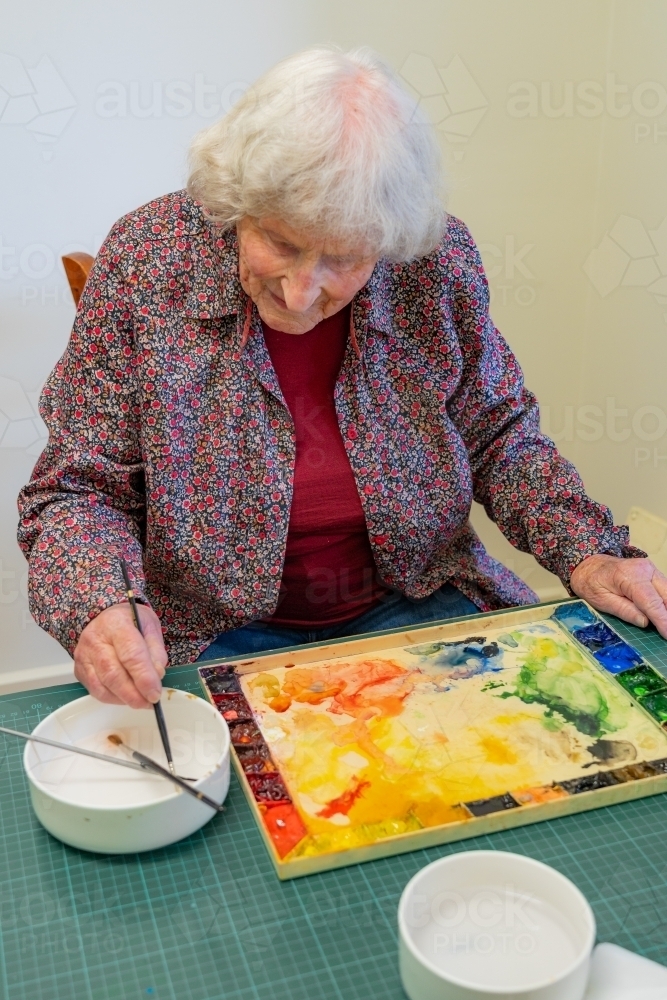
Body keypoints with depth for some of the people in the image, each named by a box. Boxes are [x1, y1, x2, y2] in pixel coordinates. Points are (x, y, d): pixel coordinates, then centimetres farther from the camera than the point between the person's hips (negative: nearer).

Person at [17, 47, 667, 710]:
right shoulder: (145, 261, -15)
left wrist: (585, 552, -9)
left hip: (414, 605, 4)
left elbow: (499, 436, 6)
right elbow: (77, 493, -10)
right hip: (220, 634, -3)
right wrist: (98, 608, -30)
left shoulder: (439, 261, -11)